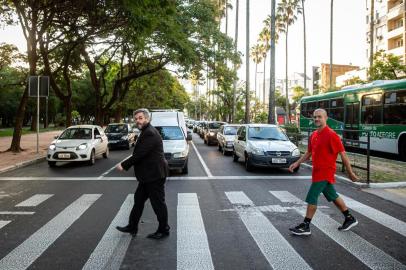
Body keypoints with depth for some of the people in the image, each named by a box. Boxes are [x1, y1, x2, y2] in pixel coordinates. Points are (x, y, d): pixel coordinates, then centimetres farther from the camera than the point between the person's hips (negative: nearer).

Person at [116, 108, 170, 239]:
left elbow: (140, 154, -24)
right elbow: (138, 153, 18)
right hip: (147, 176, 11)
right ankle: (132, 227, 30)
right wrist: (126, 164, 9)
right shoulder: (146, 132, 14)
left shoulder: (150, 133, -21)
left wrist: (124, 165, -15)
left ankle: (163, 230, 17)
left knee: (158, 203, 2)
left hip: (154, 175, -11)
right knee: (138, 199, 17)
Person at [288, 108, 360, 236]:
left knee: (312, 197, -6)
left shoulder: (331, 135, -16)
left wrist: (350, 172, -12)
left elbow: (343, 154, -14)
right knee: (333, 196, 19)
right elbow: (309, 152, 19)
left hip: (325, 172, -8)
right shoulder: (313, 135, 9)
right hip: (318, 171, 8)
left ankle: (305, 226, 5)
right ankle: (349, 218, 35)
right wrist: (297, 163, 9)